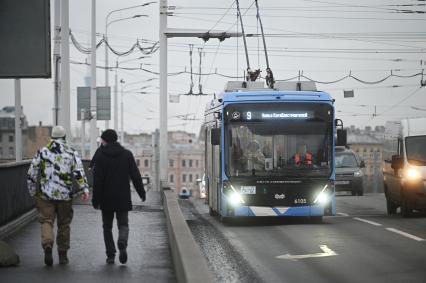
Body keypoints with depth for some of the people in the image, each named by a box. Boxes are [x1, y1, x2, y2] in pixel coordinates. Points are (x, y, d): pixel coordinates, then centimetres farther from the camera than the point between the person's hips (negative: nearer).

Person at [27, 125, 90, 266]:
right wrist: (85, 189, -12)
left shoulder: (42, 152, 6)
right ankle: (63, 254, 17)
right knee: (64, 224, 12)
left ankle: (47, 246, -24)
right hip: (65, 195, 1)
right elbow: (79, 172, -7)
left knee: (46, 221, 1)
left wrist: (33, 191, 17)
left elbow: (31, 174, 6)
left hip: (45, 195, 0)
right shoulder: (72, 153, 5)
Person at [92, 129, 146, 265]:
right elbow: (135, 176, 2)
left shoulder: (100, 156, -5)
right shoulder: (127, 154, 3)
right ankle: (122, 243, -25)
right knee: (123, 224, 6)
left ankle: (110, 255, 5)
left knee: (107, 227, 10)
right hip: (123, 198, 1)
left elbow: (97, 180, -8)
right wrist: (141, 192, 10)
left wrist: (95, 199, -5)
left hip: (106, 199, -1)